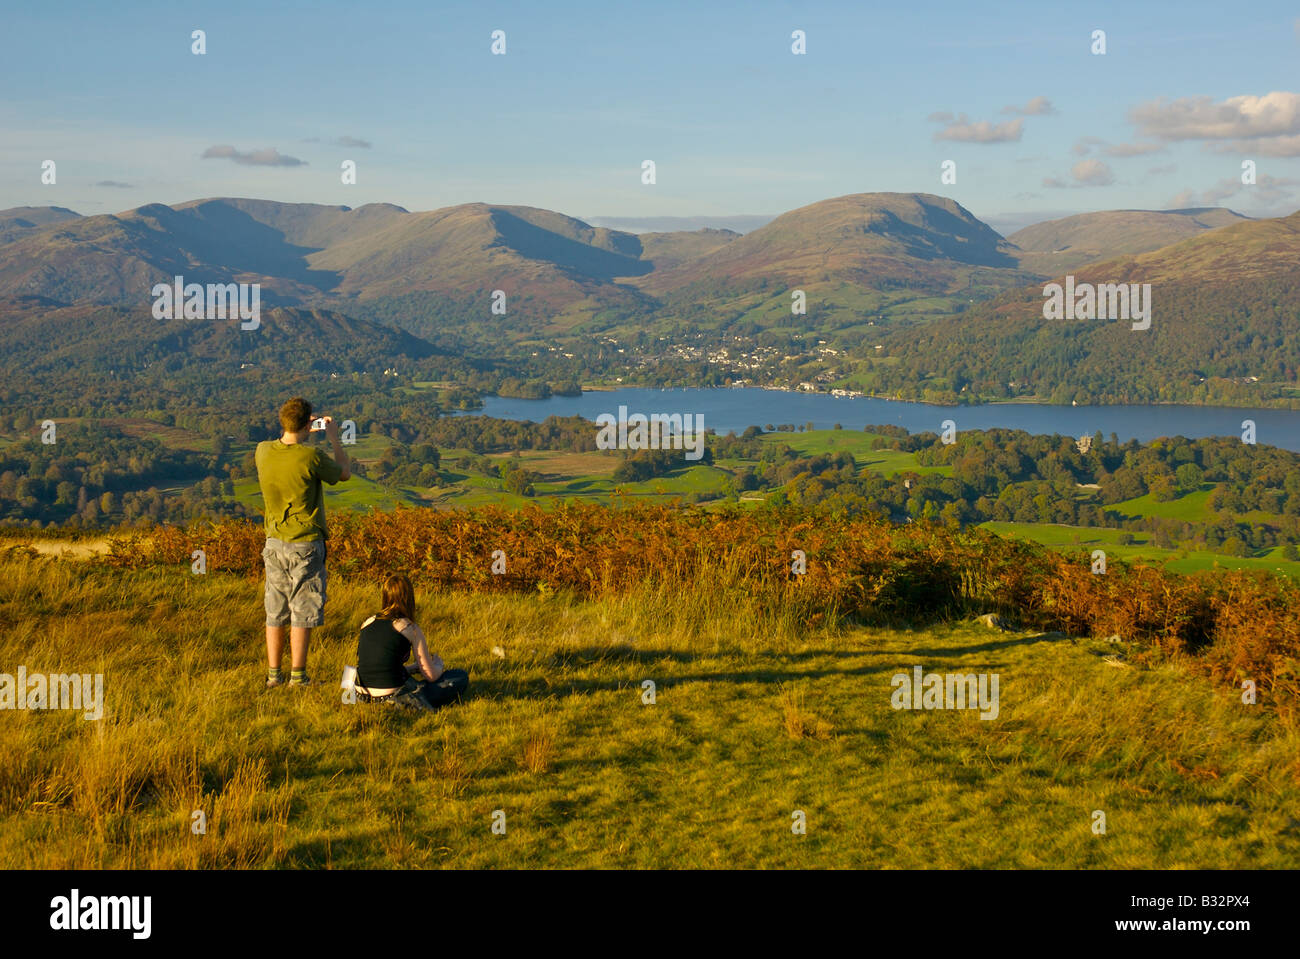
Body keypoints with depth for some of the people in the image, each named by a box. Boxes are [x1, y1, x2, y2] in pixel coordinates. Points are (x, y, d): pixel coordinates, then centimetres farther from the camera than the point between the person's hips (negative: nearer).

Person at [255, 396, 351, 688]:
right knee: (302, 611, 3)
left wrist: (293, 431, 26)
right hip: (306, 544, -5)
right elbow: (345, 473, 0)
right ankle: (298, 676, 6)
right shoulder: (310, 456, -18)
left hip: (275, 543, 5)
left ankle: (273, 674, 17)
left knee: (275, 612, 12)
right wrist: (334, 438, 10)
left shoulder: (263, 451, -3)